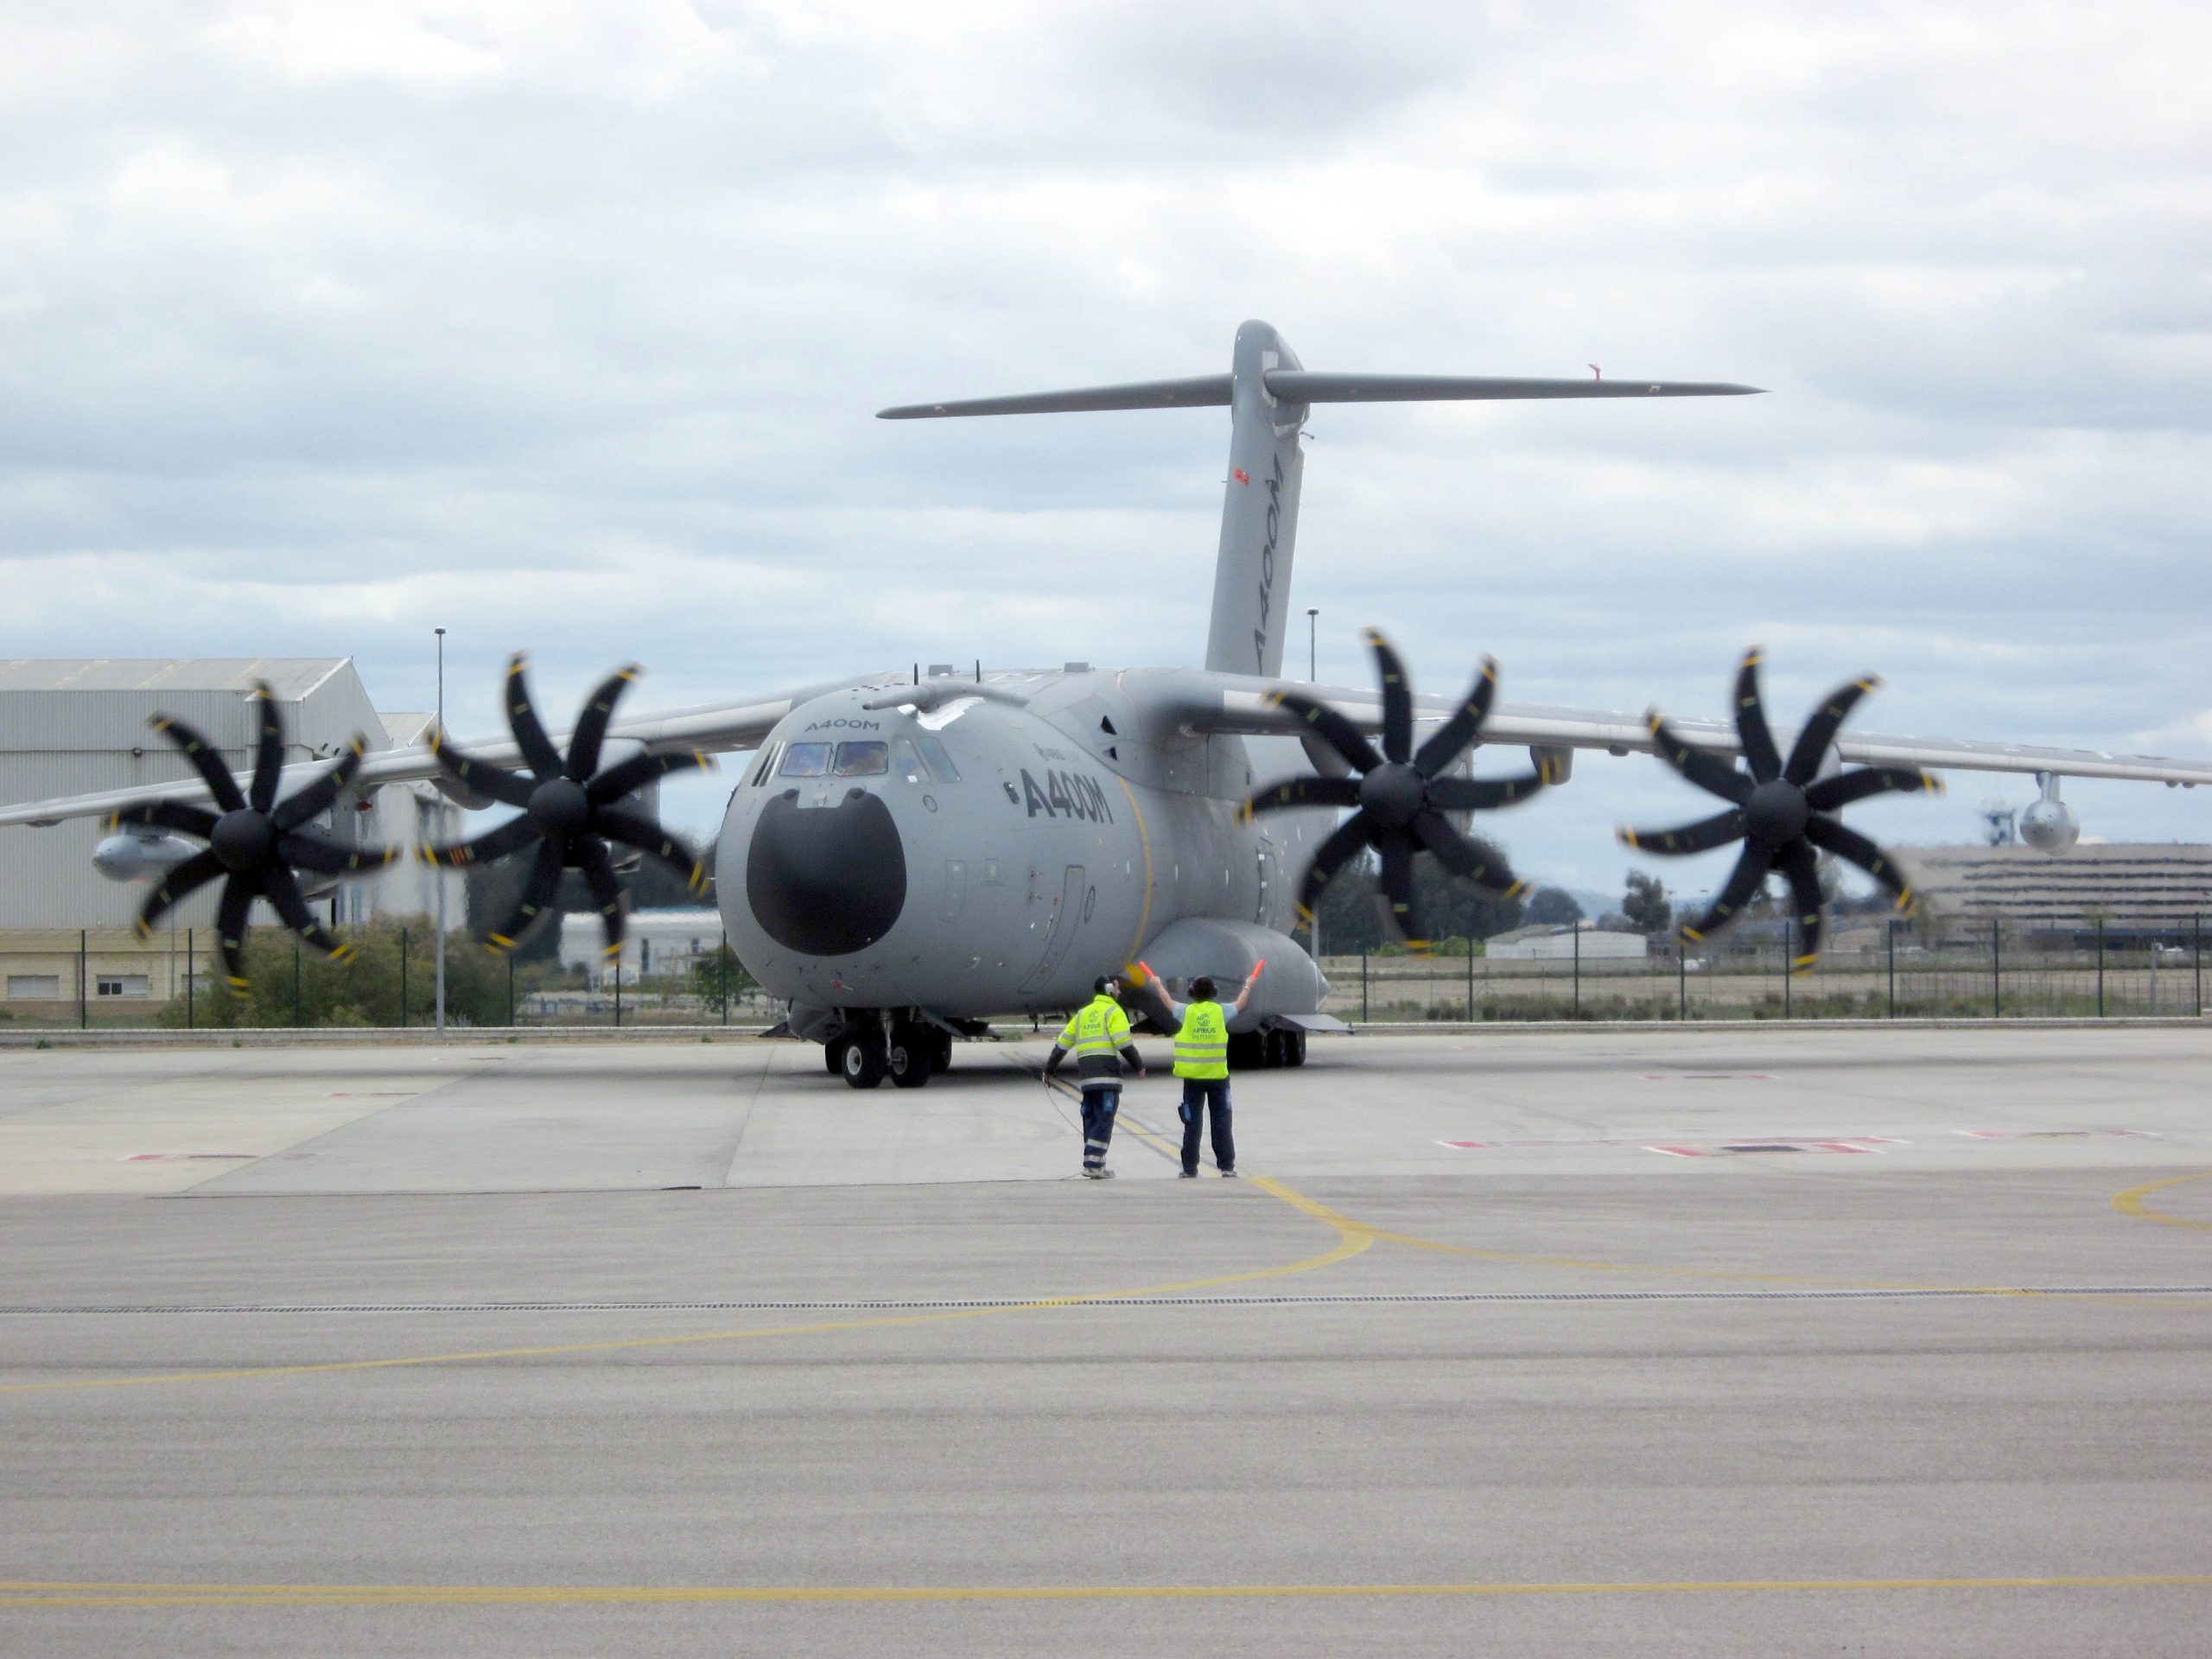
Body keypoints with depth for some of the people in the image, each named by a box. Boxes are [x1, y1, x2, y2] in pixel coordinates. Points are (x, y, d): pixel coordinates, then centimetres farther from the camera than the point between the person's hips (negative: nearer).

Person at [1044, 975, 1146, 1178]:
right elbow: (1124, 1043, -11)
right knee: (1104, 1120, -8)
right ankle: (1093, 1164, -16)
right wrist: (1139, 1066, -1)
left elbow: (1063, 1043, 21)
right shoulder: (1113, 1011, -1)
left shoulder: (1083, 1013, 21)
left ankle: (1095, 1164, 13)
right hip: (1107, 1075, -7)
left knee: (1091, 1120, 12)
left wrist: (1049, 1069, 28)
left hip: (1086, 1076, 7)